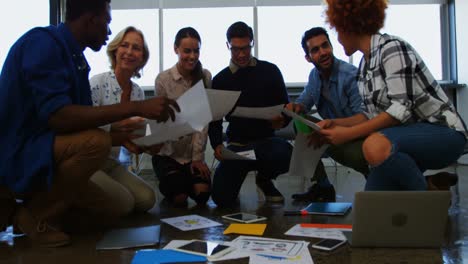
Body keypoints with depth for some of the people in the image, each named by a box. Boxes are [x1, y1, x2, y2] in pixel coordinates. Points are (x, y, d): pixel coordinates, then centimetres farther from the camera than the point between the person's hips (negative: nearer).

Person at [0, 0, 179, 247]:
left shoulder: (73, 55, 9)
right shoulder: (43, 42, -18)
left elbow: (77, 123, 11)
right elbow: (58, 117, -32)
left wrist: (122, 138, 2)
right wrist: (136, 107, -34)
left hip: (40, 157, 9)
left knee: (108, 211, 8)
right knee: (95, 142, -31)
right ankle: (33, 214, -12)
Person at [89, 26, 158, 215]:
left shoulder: (139, 93, 6)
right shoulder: (98, 83, -15)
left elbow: (135, 138, 11)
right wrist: (112, 126, -36)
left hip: (113, 163, 7)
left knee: (146, 199, -11)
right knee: (124, 202, -24)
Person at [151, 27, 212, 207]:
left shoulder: (205, 77, -2)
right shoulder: (163, 79, -8)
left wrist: (198, 156, -12)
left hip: (194, 153, 2)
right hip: (168, 152, -2)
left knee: (202, 193, -15)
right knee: (179, 199, -14)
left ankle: (186, 180, 20)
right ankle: (167, 185, 22)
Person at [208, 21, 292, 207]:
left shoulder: (270, 71, 3)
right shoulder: (220, 80, 6)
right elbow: (215, 120, 7)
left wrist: (282, 121, -20)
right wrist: (217, 145, -13)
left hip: (265, 140, 0)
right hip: (236, 143, 1)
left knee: (285, 153, -36)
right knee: (221, 198, -17)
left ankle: (264, 179, 3)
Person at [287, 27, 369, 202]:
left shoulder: (351, 75, -20)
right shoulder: (314, 75, 5)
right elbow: (305, 101, 14)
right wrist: (296, 107, -12)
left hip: (358, 136, -8)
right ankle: (321, 186, 0)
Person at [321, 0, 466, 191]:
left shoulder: (391, 48, -17)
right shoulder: (364, 64, 10)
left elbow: (400, 109, -25)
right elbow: (374, 115, 12)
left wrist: (348, 134, -24)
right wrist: (336, 123, -1)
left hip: (442, 132, -8)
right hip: (410, 136, 8)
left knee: (375, 146, -38)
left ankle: (428, 199, -12)